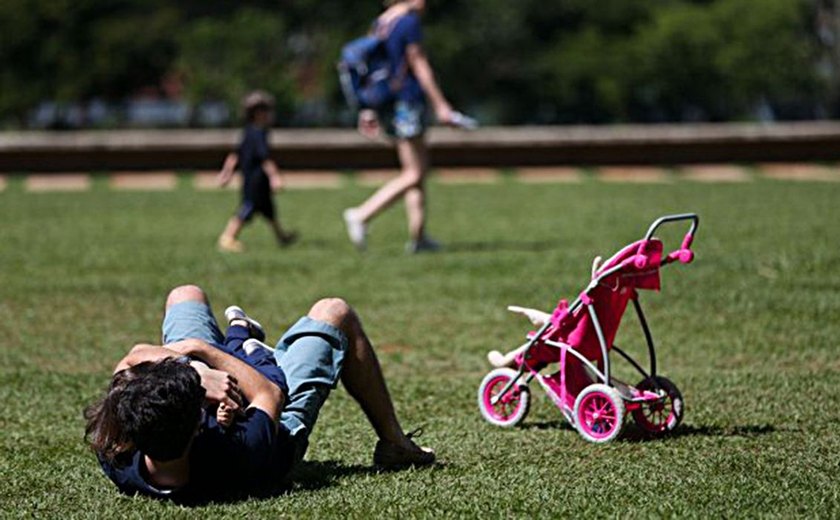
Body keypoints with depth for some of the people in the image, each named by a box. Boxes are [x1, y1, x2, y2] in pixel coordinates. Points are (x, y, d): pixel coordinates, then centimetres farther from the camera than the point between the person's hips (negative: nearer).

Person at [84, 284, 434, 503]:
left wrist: (195, 375, -42)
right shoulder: (241, 456, -51)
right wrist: (199, 350, -24)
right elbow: (271, 395, -28)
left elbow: (133, 359, -30)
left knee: (186, 295, 19)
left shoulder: (117, 461, -43)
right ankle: (393, 444, 32)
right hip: (284, 427, -3)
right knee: (333, 312, 12)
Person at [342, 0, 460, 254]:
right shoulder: (409, 22, -12)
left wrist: (370, 108, 20)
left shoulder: (380, 23, 13)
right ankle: (362, 215, -12)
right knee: (414, 174, -4)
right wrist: (440, 105, -9)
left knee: (418, 168, 14)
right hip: (407, 101, -9)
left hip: (387, 105, 9)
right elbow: (419, 66, -13)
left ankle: (418, 237, 12)